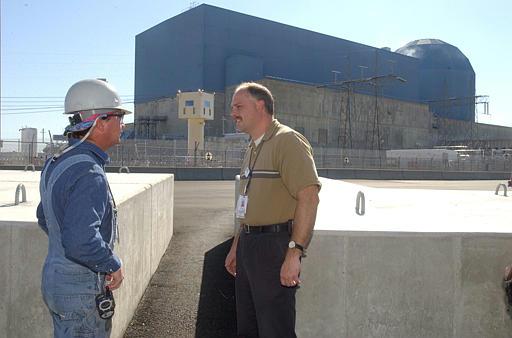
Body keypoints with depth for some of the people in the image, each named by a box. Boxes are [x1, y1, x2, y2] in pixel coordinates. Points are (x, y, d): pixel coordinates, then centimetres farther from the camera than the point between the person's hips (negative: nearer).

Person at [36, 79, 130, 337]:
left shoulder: (55, 163, 6)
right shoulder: (89, 174, -26)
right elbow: (82, 241, -34)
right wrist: (113, 265, -17)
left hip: (54, 276, 9)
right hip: (81, 290, -9)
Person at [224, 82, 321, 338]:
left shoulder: (287, 141, -12)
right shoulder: (253, 148, 18)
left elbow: (309, 196, -22)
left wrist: (294, 254, -26)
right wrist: (236, 248, 23)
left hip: (274, 245, -9)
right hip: (248, 244, 9)